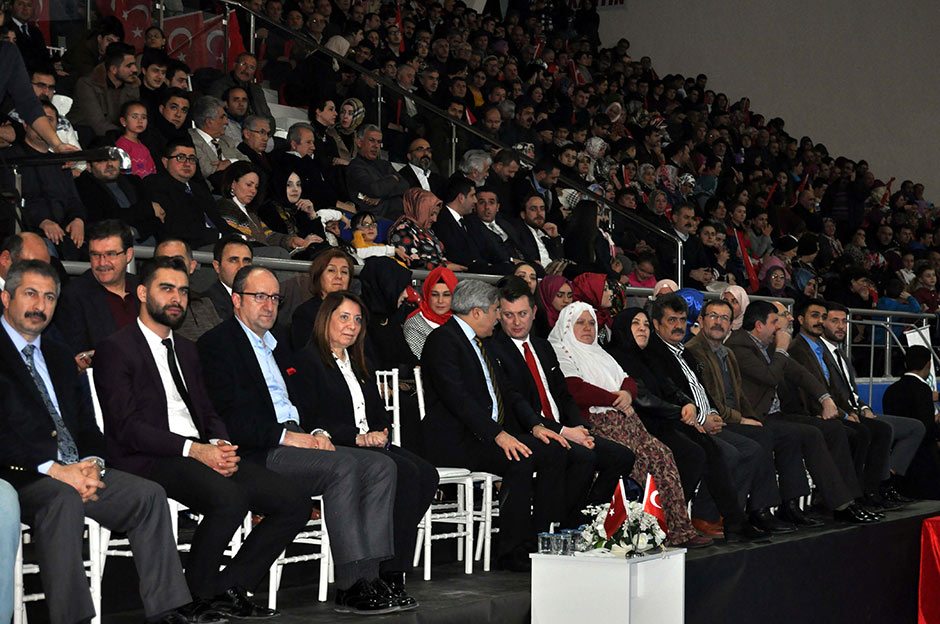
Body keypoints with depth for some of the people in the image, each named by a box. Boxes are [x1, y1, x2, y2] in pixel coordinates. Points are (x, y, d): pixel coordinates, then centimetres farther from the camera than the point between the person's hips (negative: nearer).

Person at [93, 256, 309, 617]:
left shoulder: (186, 350, 25)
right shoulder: (116, 350, -1)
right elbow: (128, 427, -11)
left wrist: (223, 447, -3)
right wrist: (193, 449, -20)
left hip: (203, 455, 8)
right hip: (149, 461, -8)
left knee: (294, 503, -10)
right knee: (230, 498, -35)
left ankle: (229, 586, -3)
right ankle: (197, 595, -14)